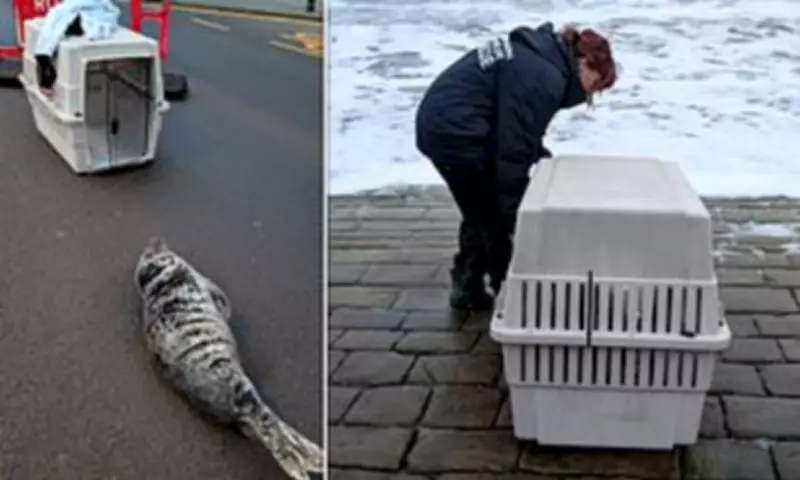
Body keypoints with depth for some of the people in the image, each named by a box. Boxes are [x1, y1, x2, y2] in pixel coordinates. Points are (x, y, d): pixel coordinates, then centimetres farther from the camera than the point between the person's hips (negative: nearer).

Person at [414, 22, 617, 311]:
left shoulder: (537, 53, 14)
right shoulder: (544, 78, -18)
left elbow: (519, 133, 22)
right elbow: (515, 148, -18)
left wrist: (546, 162, 17)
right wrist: (515, 210, -12)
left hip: (438, 124, 11)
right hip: (458, 134, -11)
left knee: (480, 212, 22)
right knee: (501, 217, 3)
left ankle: (468, 289, 30)